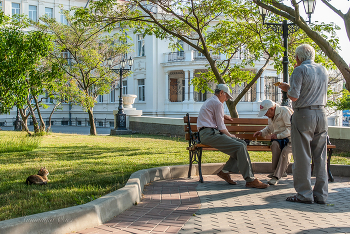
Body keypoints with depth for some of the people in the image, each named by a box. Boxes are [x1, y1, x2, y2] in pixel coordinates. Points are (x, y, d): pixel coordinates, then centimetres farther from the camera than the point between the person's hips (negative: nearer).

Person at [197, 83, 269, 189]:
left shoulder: (209, 101, 25)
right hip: (209, 134, -11)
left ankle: (225, 171, -1)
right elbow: (221, 127, -6)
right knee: (240, 147, -23)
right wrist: (230, 135, 10)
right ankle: (250, 180, -24)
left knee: (242, 143, 3)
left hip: (212, 133, 11)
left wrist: (223, 116, 42)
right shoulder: (217, 103, -6)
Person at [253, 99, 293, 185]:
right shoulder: (271, 115, 12)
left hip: (290, 137, -6)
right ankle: (275, 171, -27)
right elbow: (270, 128, 30)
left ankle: (276, 176, -30)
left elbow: (291, 129, -18)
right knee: (275, 144, -30)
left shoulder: (285, 111, -14)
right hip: (279, 139, 6)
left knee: (285, 151, -34)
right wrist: (261, 132, 11)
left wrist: (278, 136, -20)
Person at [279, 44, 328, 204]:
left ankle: (304, 194, 1)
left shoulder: (300, 70, -8)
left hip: (303, 115, -6)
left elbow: (294, 96, -15)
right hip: (322, 114, 6)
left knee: (302, 157, -1)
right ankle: (321, 194, 12)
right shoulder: (323, 70, 13)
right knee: (320, 157, 9)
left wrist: (286, 88, 6)